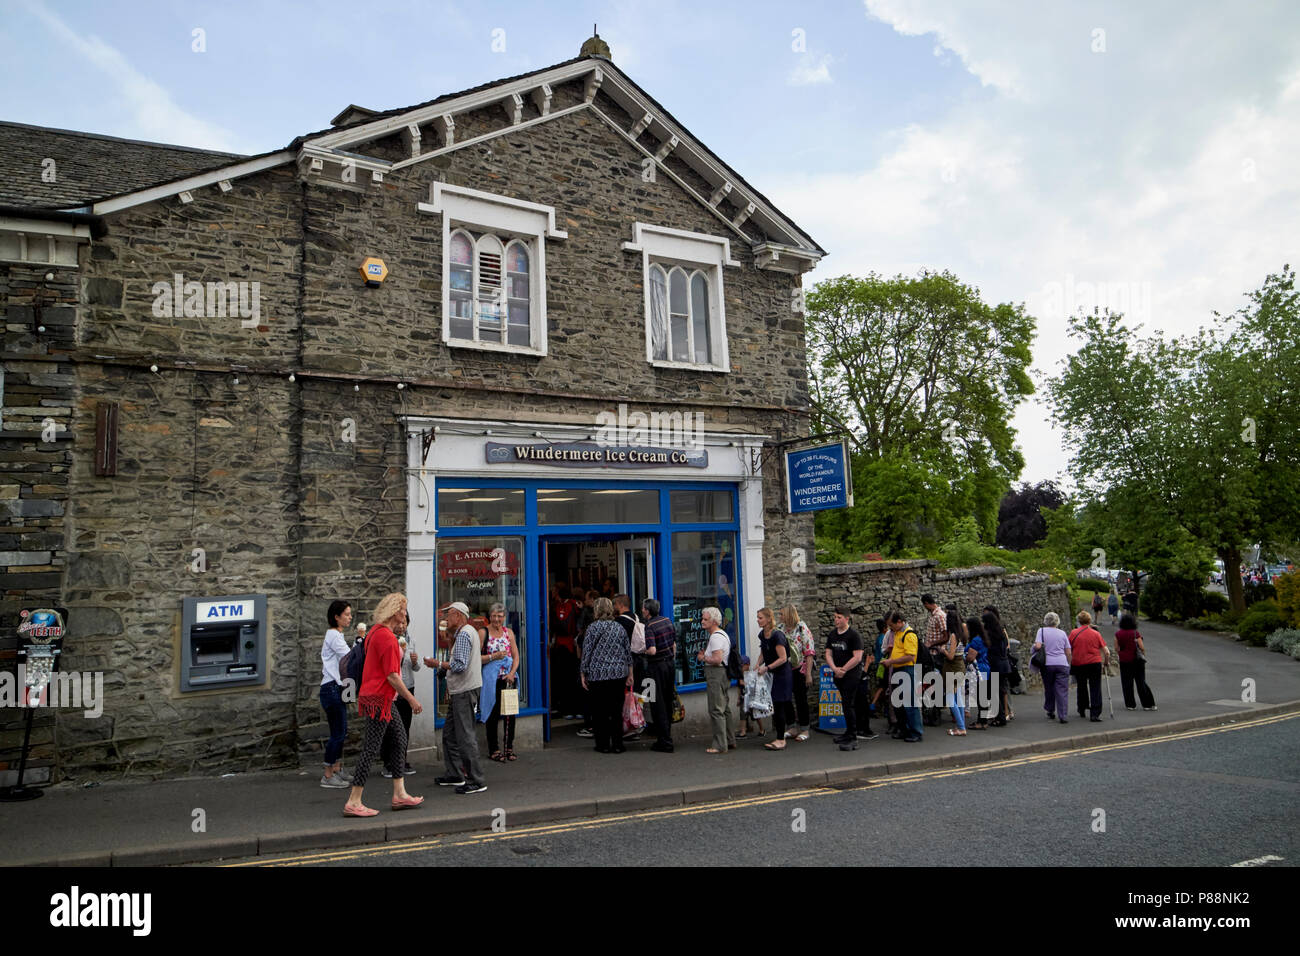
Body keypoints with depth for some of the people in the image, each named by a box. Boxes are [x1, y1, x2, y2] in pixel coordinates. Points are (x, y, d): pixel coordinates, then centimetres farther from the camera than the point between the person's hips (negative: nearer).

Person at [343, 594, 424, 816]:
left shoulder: (376, 631, 12)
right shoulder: (386, 636, -18)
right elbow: (392, 675, -20)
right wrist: (411, 699, -14)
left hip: (377, 697, 11)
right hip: (380, 698, -11)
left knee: (398, 739, 14)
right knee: (371, 748, -5)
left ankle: (399, 794, 20)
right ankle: (353, 803, 0)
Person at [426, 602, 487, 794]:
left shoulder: (464, 634, -15)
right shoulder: (469, 632, 19)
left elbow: (460, 665, -24)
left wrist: (437, 664, -13)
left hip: (465, 692, -11)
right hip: (460, 692, 11)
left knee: (466, 736, -8)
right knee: (449, 733, 17)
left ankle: (477, 781, -4)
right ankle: (454, 775, 26)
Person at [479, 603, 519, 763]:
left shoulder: (509, 632, 10)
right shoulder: (483, 633, -1)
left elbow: (516, 656, 9)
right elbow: (476, 658, -6)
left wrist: (512, 673, -6)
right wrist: (493, 656, -16)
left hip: (508, 678, 4)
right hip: (491, 679, -3)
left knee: (510, 712, 4)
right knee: (493, 714, 1)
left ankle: (509, 748, 16)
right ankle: (493, 749, 12)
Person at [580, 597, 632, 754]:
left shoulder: (593, 627, -6)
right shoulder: (619, 627, 8)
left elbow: (586, 652, -5)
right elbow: (628, 652, 10)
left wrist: (583, 674, 2)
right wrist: (630, 674, 16)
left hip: (598, 675, -4)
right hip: (619, 674, 4)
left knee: (599, 711, 6)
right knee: (617, 711, 9)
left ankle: (603, 745, 9)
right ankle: (617, 744, 11)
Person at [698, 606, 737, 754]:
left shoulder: (716, 637, -16)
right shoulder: (722, 634, 18)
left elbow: (717, 659, -24)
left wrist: (703, 658, -9)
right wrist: (705, 655, 12)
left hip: (716, 674, -11)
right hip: (724, 674, 11)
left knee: (716, 710, -7)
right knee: (726, 708, 15)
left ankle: (720, 745, -4)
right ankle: (730, 741, 23)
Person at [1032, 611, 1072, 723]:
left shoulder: (1042, 631, 2)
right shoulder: (1062, 633, 10)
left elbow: (1037, 646, -11)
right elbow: (1068, 652, 10)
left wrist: (1034, 647, 10)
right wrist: (1068, 664, 22)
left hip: (1047, 664, -1)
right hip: (1062, 664, 1)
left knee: (1048, 689, 14)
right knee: (1062, 690, 0)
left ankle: (1050, 712, 25)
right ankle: (1062, 716, -6)